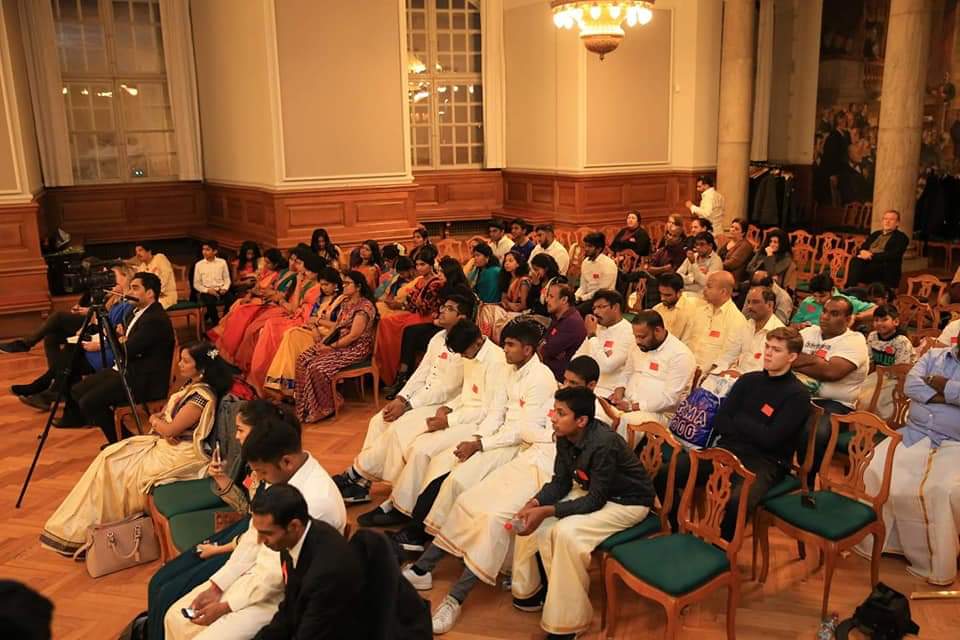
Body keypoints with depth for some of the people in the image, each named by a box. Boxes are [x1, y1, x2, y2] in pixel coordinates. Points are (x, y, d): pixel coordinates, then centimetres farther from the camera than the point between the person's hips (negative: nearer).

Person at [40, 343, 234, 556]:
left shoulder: (202, 396, -21)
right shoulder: (191, 386, 10)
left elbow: (170, 429, -20)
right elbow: (156, 417, 15)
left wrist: (157, 421, 0)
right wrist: (158, 421, -8)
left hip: (182, 453, -9)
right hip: (163, 443, 9)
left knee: (120, 471, -8)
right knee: (109, 457, 1)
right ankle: (79, 528, 6)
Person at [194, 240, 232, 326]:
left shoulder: (222, 262, 7)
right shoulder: (199, 265, 5)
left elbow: (227, 279, 9)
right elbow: (196, 284, 5)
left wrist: (225, 288, -11)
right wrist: (207, 290, -11)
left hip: (220, 291, 1)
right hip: (206, 292, -1)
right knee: (210, 301, -36)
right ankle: (216, 323, -15)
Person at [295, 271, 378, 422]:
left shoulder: (364, 306, -16)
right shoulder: (345, 302, 14)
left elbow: (353, 336, -20)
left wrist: (331, 347, -16)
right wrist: (324, 341, 0)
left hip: (356, 348, -9)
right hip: (338, 343, 9)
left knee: (318, 366, -26)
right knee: (302, 359, -8)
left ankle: (324, 408, -9)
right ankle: (304, 406, -4)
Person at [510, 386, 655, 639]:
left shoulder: (603, 444, -33)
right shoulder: (565, 436, -10)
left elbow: (596, 500, -29)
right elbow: (561, 481, -2)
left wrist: (547, 511, -36)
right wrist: (535, 503, -21)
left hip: (627, 502, -8)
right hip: (591, 492, 8)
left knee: (566, 532, -28)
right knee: (532, 521, -7)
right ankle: (529, 588, 13)